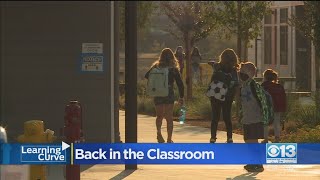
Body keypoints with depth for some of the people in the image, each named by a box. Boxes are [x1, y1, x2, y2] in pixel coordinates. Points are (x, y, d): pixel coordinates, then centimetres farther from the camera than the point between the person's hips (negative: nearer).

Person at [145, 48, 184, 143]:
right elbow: (180, 83, -3)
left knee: (159, 116, 17)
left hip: (158, 95, 2)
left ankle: (159, 133, -6)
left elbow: (146, 76, 6)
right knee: (169, 118, 6)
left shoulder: (156, 67, 1)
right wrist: (181, 97, 5)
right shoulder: (173, 68, -4)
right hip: (169, 94, -2)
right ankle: (169, 139, 2)